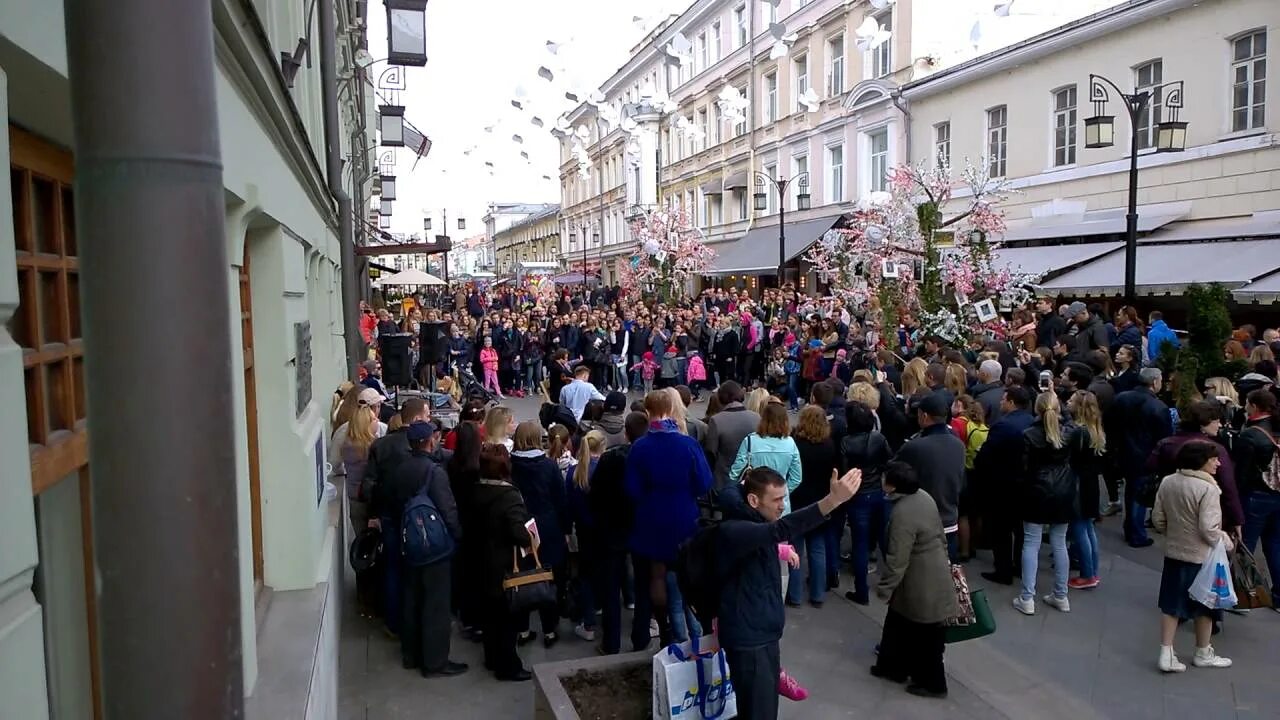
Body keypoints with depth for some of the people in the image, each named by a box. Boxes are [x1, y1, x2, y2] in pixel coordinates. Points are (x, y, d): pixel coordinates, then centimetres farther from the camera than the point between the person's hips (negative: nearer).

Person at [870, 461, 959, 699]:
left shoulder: (902, 514, -30)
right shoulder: (923, 496, -1)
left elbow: (897, 560, -25)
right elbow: (940, 534, 12)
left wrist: (884, 588, -14)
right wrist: (942, 558, 24)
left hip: (921, 585, -10)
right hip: (934, 572, 10)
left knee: (924, 636, 9)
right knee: (899, 622, 22)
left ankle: (932, 683, 26)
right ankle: (893, 666, 36)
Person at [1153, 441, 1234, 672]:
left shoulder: (1167, 482, 0)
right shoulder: (1207, 489, -20)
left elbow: (1157, 519, 4)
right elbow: (1209, 529, -22)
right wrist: (1225, 540, -4)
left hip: (1173, 553, 5)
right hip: (1202, 556, -5)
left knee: (1172, 605, 10)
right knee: (1204, 606, 13)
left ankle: (1166, 655, 10)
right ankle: (1203, 654, 28)